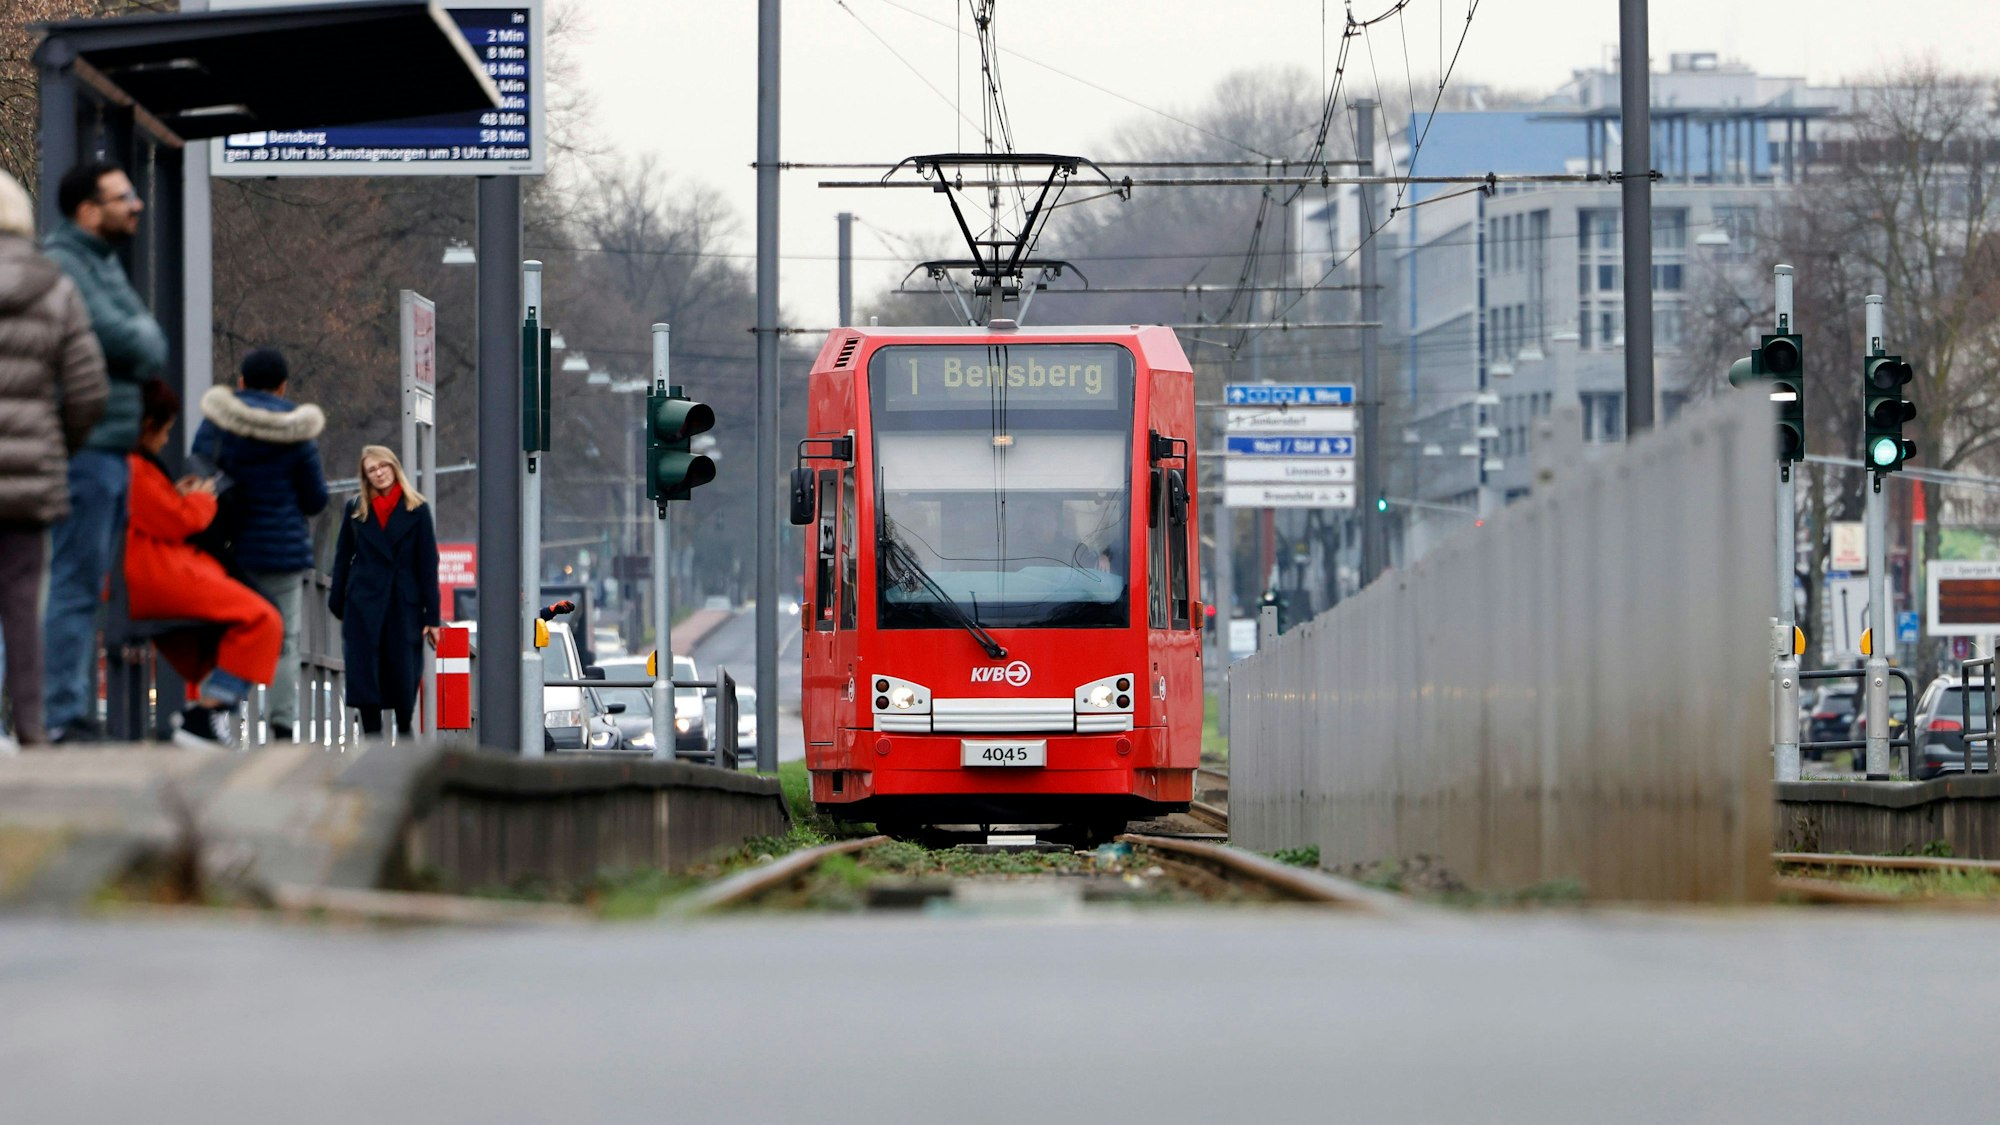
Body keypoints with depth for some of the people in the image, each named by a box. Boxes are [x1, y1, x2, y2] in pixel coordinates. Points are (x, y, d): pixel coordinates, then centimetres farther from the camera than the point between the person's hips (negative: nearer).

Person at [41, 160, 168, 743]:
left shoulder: (103, 264, 21)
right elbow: (120, 339, -18)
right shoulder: (63, 265, -10)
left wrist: (138, 343, -4)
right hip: (85, 448, -10)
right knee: (76, 586, -10)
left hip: (112, 450, 10)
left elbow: (153, 345, 16)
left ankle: (74, 713, 13)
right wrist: (143, 341, 2)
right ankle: (64, 717, -11)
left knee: (86, 585, 10)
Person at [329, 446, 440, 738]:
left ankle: (404, 731, 22)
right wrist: (337, 604, 5)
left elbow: (428, 563, 1)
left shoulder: (416, 510, 3)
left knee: (403, 676, 1)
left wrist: (431, 617, -3)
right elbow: (342, 558, 12)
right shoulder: (355, 510, 9)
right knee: (364, 674, -5)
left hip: (404, 604, -1)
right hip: (363, 605, 1)